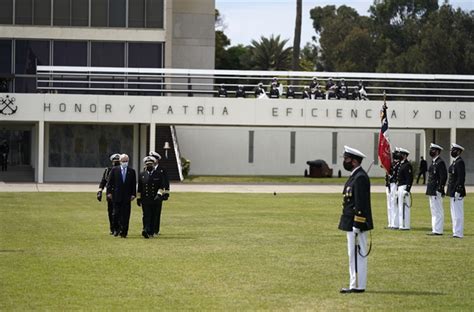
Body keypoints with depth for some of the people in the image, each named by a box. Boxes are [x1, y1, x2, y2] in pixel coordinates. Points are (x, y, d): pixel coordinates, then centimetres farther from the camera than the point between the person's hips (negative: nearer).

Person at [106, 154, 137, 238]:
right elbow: (110, 182, 5)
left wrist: (133, 194, -2)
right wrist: (109, 192, -4)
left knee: (126, 215, -2)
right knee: (116, 214, 0)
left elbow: (134, 184, 7)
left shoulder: (131, 171, 7)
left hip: (127, 197, 0)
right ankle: (116, 229, 17)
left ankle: (123, 232, 2)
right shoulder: (114, 170, 5)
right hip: (116, 196, 0)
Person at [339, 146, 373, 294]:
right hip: (352, 224, 10)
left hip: (356, 224, -10)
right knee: (354, 254, 13)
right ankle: (355, 285, 18)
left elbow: (361, 204, -21)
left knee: (357, 254, -6)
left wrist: (357, 226, -22)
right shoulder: (355, 176, 15)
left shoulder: (360, 177, -17)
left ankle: (359, 286, -3)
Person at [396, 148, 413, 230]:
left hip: (404, 187, -11)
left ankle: (405, 225, -8)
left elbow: (409, 178, -19)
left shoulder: (407, 165, -13)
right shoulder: (401, 164, 17)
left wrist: (407, 190, -23)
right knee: (401, 206, 12)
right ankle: (402, 224, 16)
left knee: (404, 206, -9)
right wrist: (397, 189, 22)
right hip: (400, 187, 11)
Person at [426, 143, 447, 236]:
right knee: (434, 211, 13)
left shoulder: (440, 162, -14)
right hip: (432, 191, 10)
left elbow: (444, 176, -19)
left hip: (436, 191, -10)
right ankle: (435, 229, 18)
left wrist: (440, 189, -21)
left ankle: (438, 230, -7)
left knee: (438, 211, -8)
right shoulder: (434, 162, 16)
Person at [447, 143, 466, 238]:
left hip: (457, 191, -10)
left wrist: (458, 191, -22)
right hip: (453, 191, 10)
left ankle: (458, 233, -5)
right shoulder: (455, 162, 16)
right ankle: (456, 232, 17)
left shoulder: (460, 162, -14)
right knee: (454, 213, 13)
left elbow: (461, 178, -20)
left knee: (457, 213, -7)